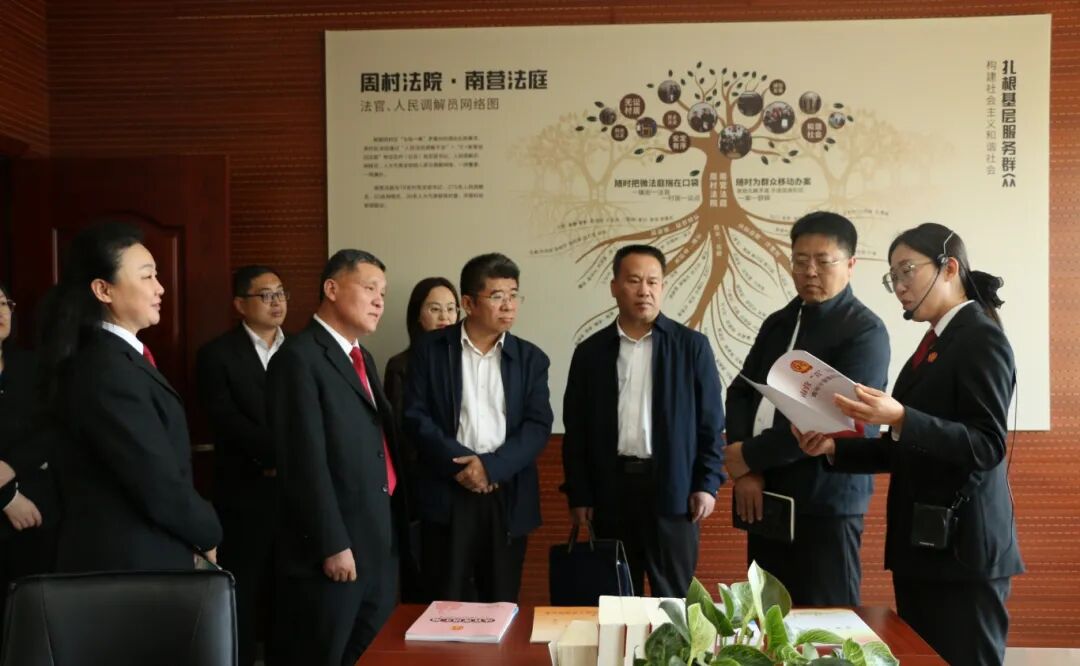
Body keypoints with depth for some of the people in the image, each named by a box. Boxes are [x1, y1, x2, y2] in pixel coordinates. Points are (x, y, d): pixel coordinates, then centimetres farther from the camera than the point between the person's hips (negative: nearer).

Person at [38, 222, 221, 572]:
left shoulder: (118, 358, 9)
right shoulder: (108, 371, -22)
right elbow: (160, 489, -23)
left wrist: (193, 536, 1)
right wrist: (208, 533, -6)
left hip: (140, 555, 9)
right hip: (131, 564, -9)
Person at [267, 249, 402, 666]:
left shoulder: (362, 358, 16)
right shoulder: (299, 358, -13)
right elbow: (306, 464, -19)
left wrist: (392, 529, 11)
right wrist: (333, 545, -19)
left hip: (380, 545, 9)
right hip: (332, 550, -8)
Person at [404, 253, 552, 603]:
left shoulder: (531, 358, 7)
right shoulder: (430, 350, 2)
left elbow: (539, 425, -1)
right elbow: (415, 416, -4)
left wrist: (492, 466, -14)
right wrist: (458, 462, -15)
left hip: (508, 495, 2)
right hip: (448, 493, -2)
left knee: (502, 605, 10)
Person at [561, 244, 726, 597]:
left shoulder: (692, 345, 2)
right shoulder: (590, 352, 5)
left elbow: (711, 421, 2)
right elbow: (576, 430, 6)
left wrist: (707, 483, -4)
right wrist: (578, 494, 2)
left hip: (673, 488, -1)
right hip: (610, 488, 2)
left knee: (674, 596, 6)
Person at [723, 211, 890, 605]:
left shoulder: (864, 332, -8)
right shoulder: (778, 323, 14)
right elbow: (740, 393, 7)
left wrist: (749, 456, -11)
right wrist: (746, 471, -8)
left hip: (826, 504, -6)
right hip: (766, 496, 6)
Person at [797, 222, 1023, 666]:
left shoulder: (981, 338, -10)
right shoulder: (934, 342, 15)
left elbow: (987, 446, -19)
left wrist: (900, 419, -30)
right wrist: (835, 448, 4)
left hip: (960, 546, -9)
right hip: (921, 543, 9)